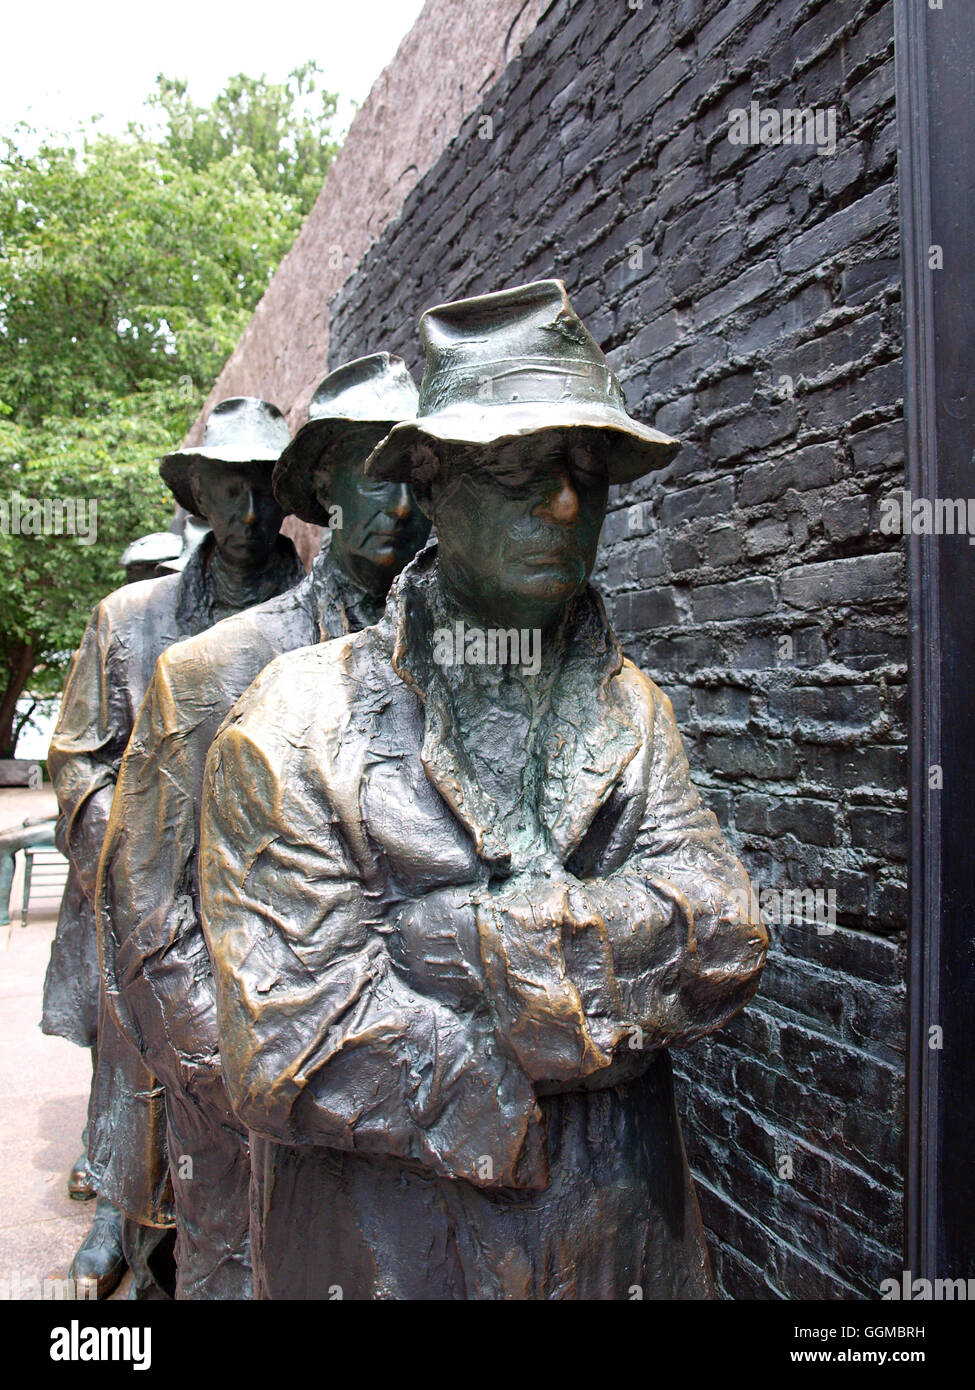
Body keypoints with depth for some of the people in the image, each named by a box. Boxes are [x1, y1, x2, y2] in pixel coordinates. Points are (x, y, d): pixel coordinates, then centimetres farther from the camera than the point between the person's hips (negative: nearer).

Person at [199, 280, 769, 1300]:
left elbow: (721, 943, -13)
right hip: (380, 1253, -3)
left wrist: (450, 933, -22)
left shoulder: (632, 712, 0)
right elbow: (291, 1052, -20)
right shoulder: (293, 725, -13)